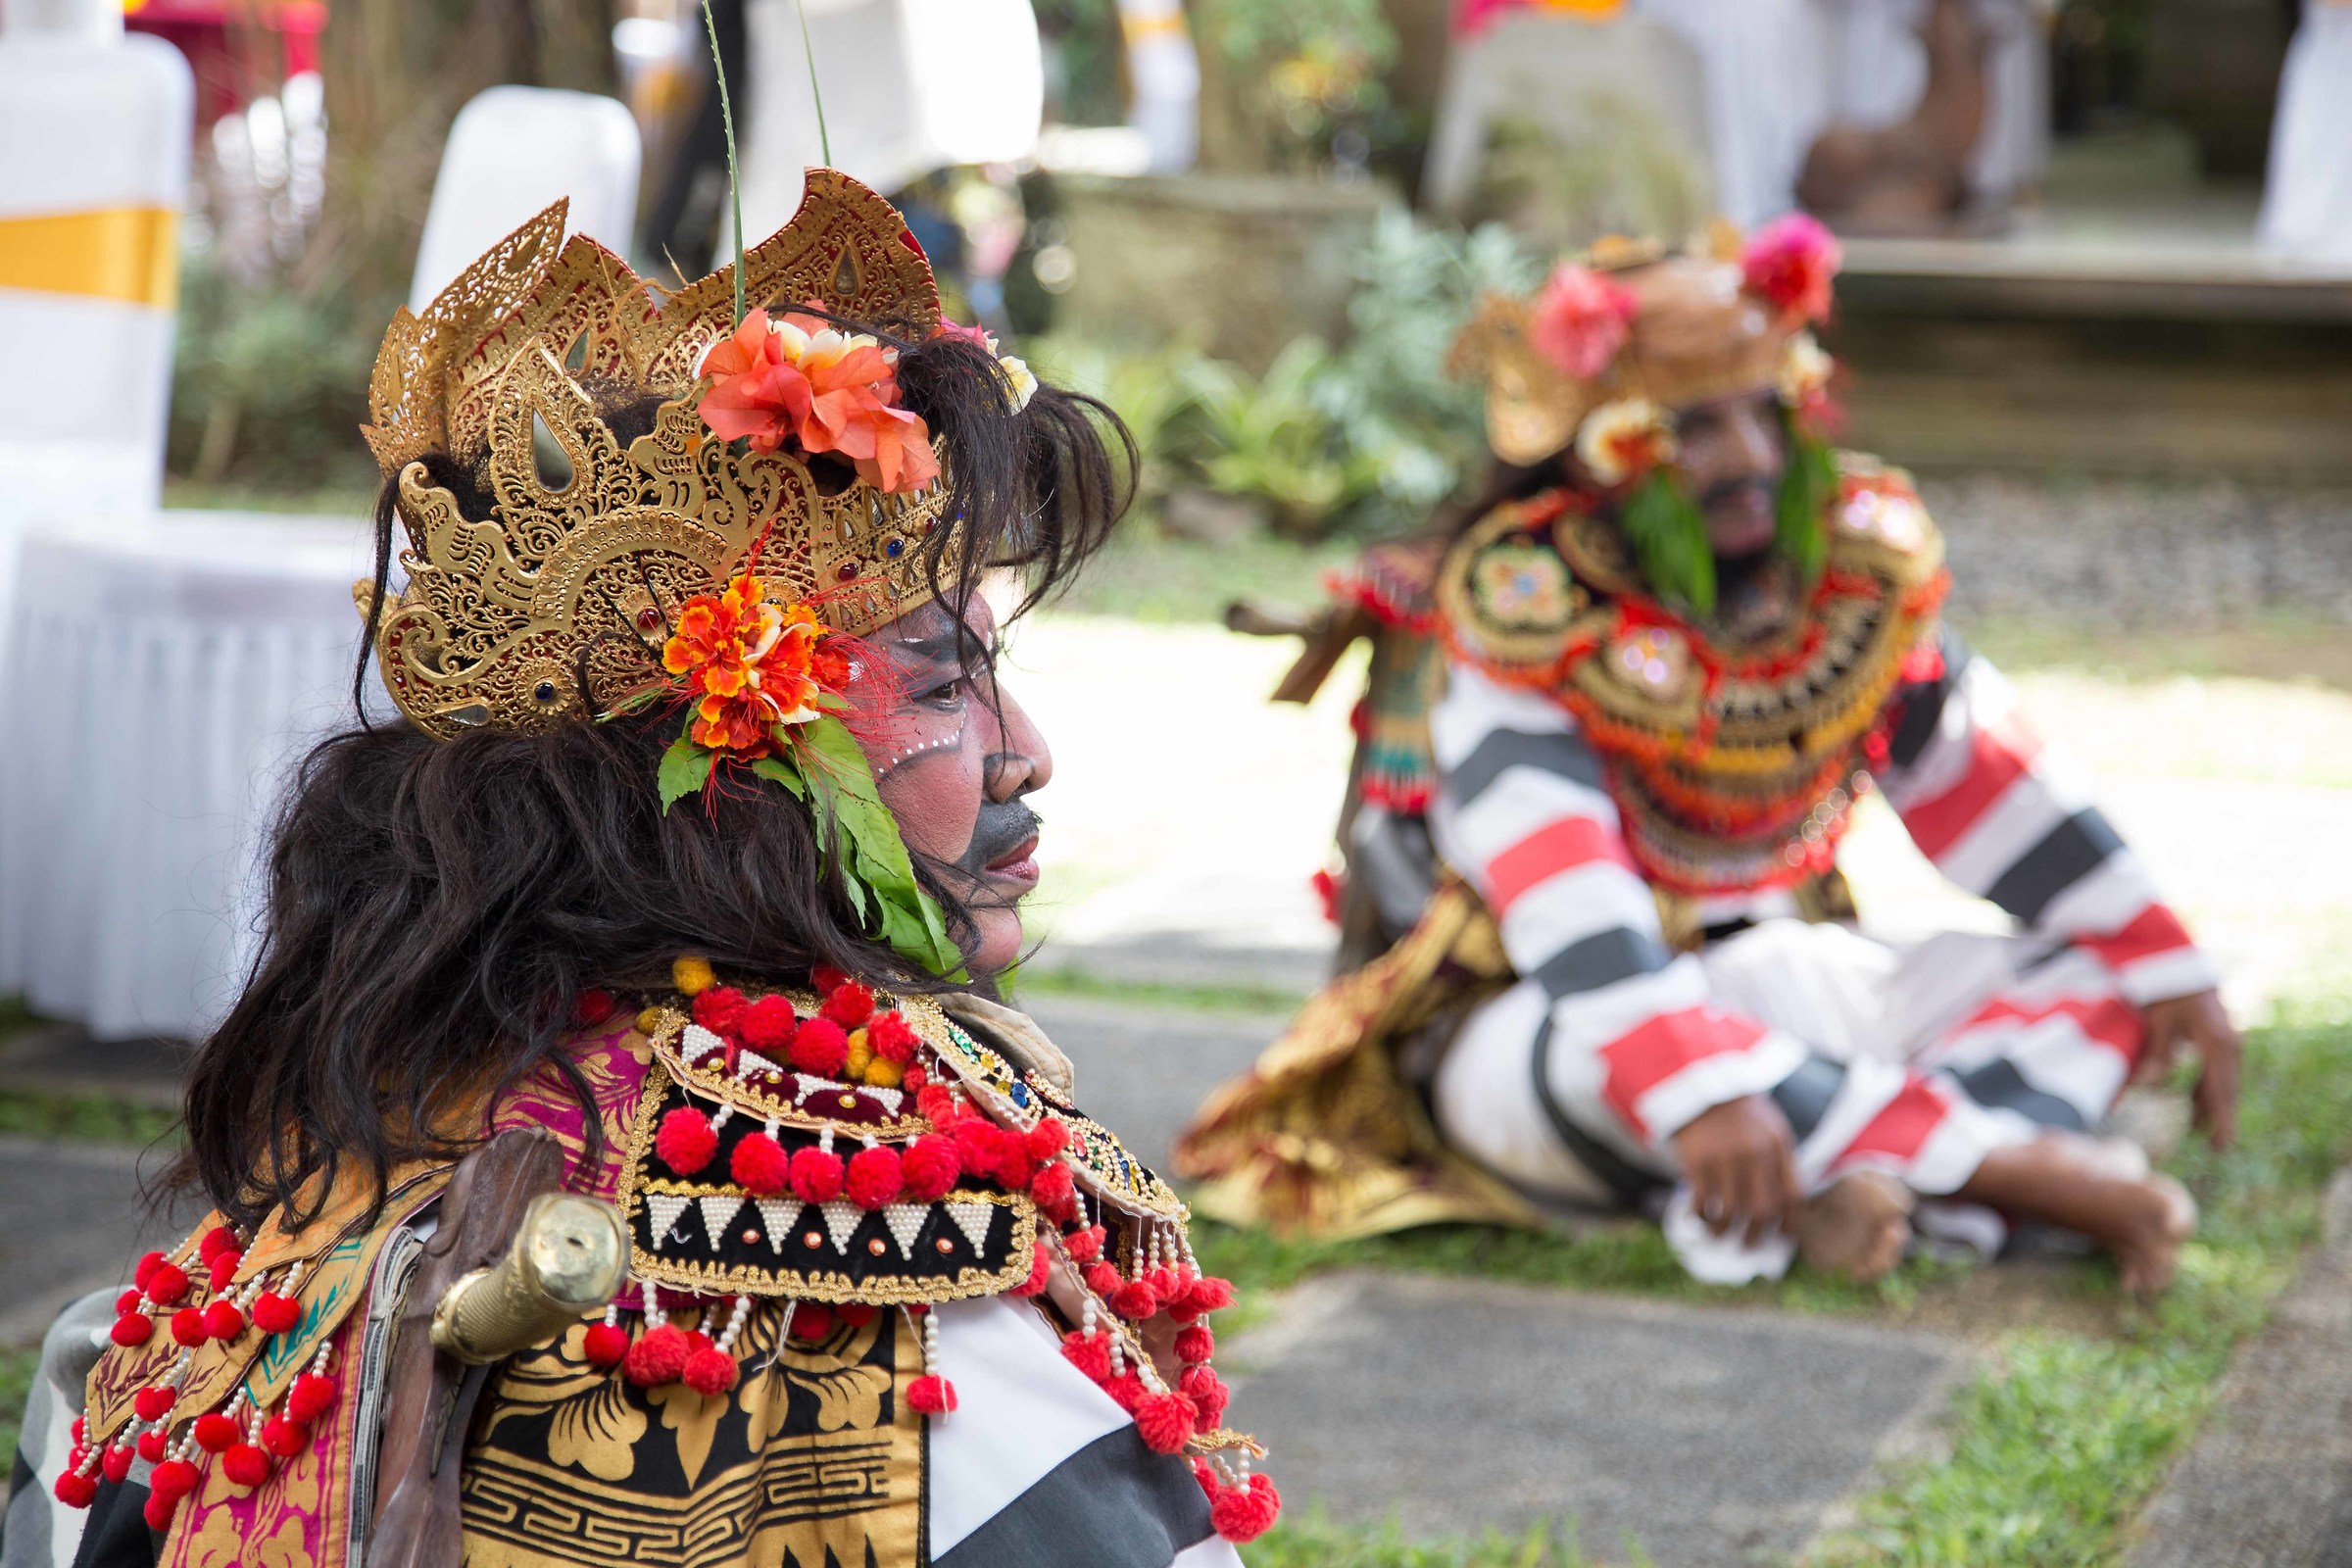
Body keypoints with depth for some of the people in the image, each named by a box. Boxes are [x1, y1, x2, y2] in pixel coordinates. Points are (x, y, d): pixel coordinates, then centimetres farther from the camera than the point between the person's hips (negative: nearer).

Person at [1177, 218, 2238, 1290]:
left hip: (1787, 980, 6)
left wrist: (2159, 966, 0)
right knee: (1587, 1049, -40)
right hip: (1525, 1017, -6)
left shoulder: (1856, 564, -1)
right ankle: (2029, 1165, -35)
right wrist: (1699, 1091, -45)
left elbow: (1984, 782, 4)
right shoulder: (1520, 624, -20)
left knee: (2091, 980, -7)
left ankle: (1842, 1188, -35)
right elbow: (1566, 904, -32)